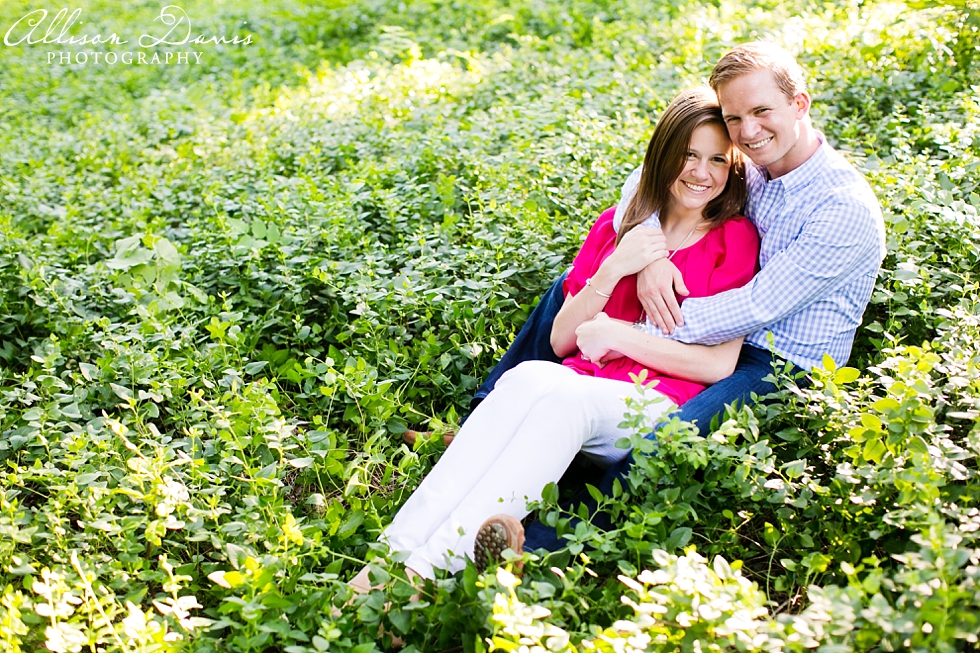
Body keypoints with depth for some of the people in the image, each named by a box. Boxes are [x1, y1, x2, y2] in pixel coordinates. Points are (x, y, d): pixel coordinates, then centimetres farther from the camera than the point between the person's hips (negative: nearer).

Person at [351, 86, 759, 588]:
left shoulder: (735, 240, 9)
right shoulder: (615, 226, 19)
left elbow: (720, 365, 0)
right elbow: (561, 341, 13)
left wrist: (617, 334, -4)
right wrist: (613, 269, -1)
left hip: (656, 406, -3)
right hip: (580, 385, 3)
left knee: (560, 394, -36)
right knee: (527, 377, -34)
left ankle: (431, 563, -48)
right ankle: (398, 551, -47)